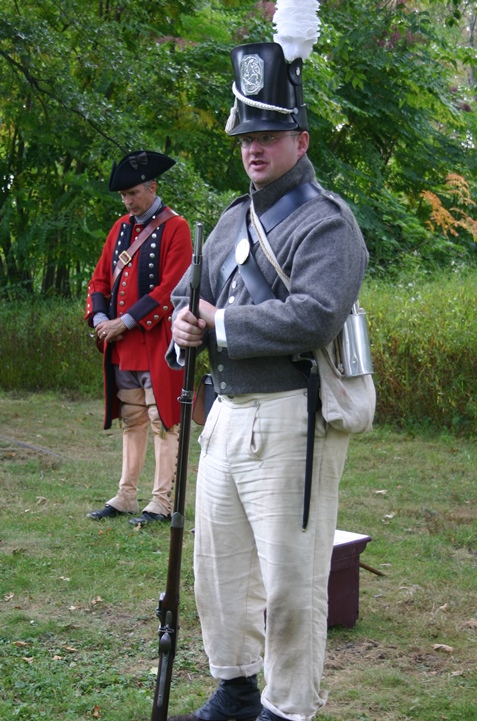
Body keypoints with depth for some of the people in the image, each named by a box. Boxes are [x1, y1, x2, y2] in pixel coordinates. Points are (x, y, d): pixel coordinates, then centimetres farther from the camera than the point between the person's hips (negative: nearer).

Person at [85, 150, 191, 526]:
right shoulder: (121, 229, 14)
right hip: (122, 346, 7)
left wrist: (127, 322, -16)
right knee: (132, 421, 13)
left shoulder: (175, 228, -7)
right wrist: (100, 318, -4)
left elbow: (171, 288, -15)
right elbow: (101, 278, 15)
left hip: (157, 343, -7)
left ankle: (162, 502, 1)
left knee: (162, 423, -3)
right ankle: (126, 497, 19)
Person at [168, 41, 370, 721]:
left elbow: (316, 314, -25)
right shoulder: (233, 219, 17)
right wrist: (185, 320, -6)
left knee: (290, 581, -1)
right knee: (218, 564, 17)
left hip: (291, 419, -9)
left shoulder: (325, 220, -11)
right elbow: (191, 288, 20)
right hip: (228, 411, 9)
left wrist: (221, 324, -15)